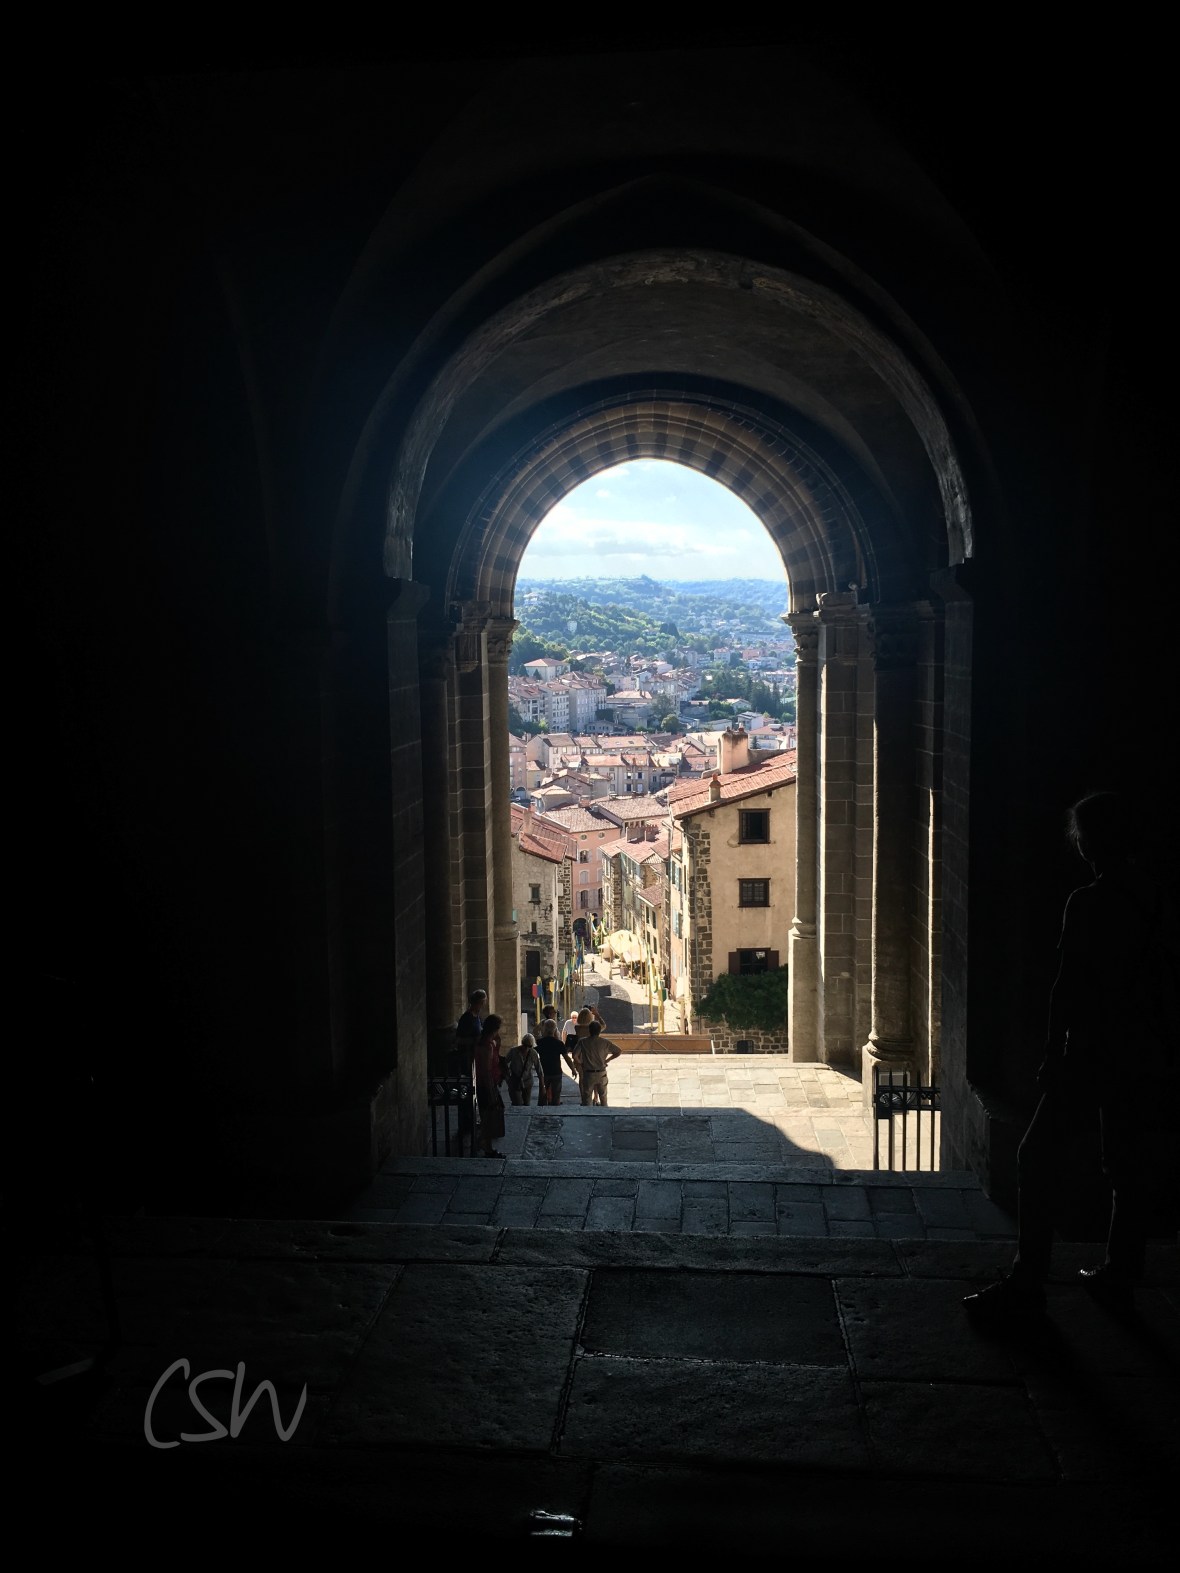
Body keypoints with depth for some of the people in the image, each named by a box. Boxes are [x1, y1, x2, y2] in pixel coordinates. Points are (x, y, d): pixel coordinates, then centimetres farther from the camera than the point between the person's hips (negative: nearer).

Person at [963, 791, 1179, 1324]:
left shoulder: (1088, 904, -18)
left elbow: (1069, 990, -17)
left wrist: (1053, 1056, -8)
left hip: (1089, 1056, -8)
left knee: (1037, 1161, -2)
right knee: (1125, 1166, 17)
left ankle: (1026, 1286, 0)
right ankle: (1119, 1278, 26)